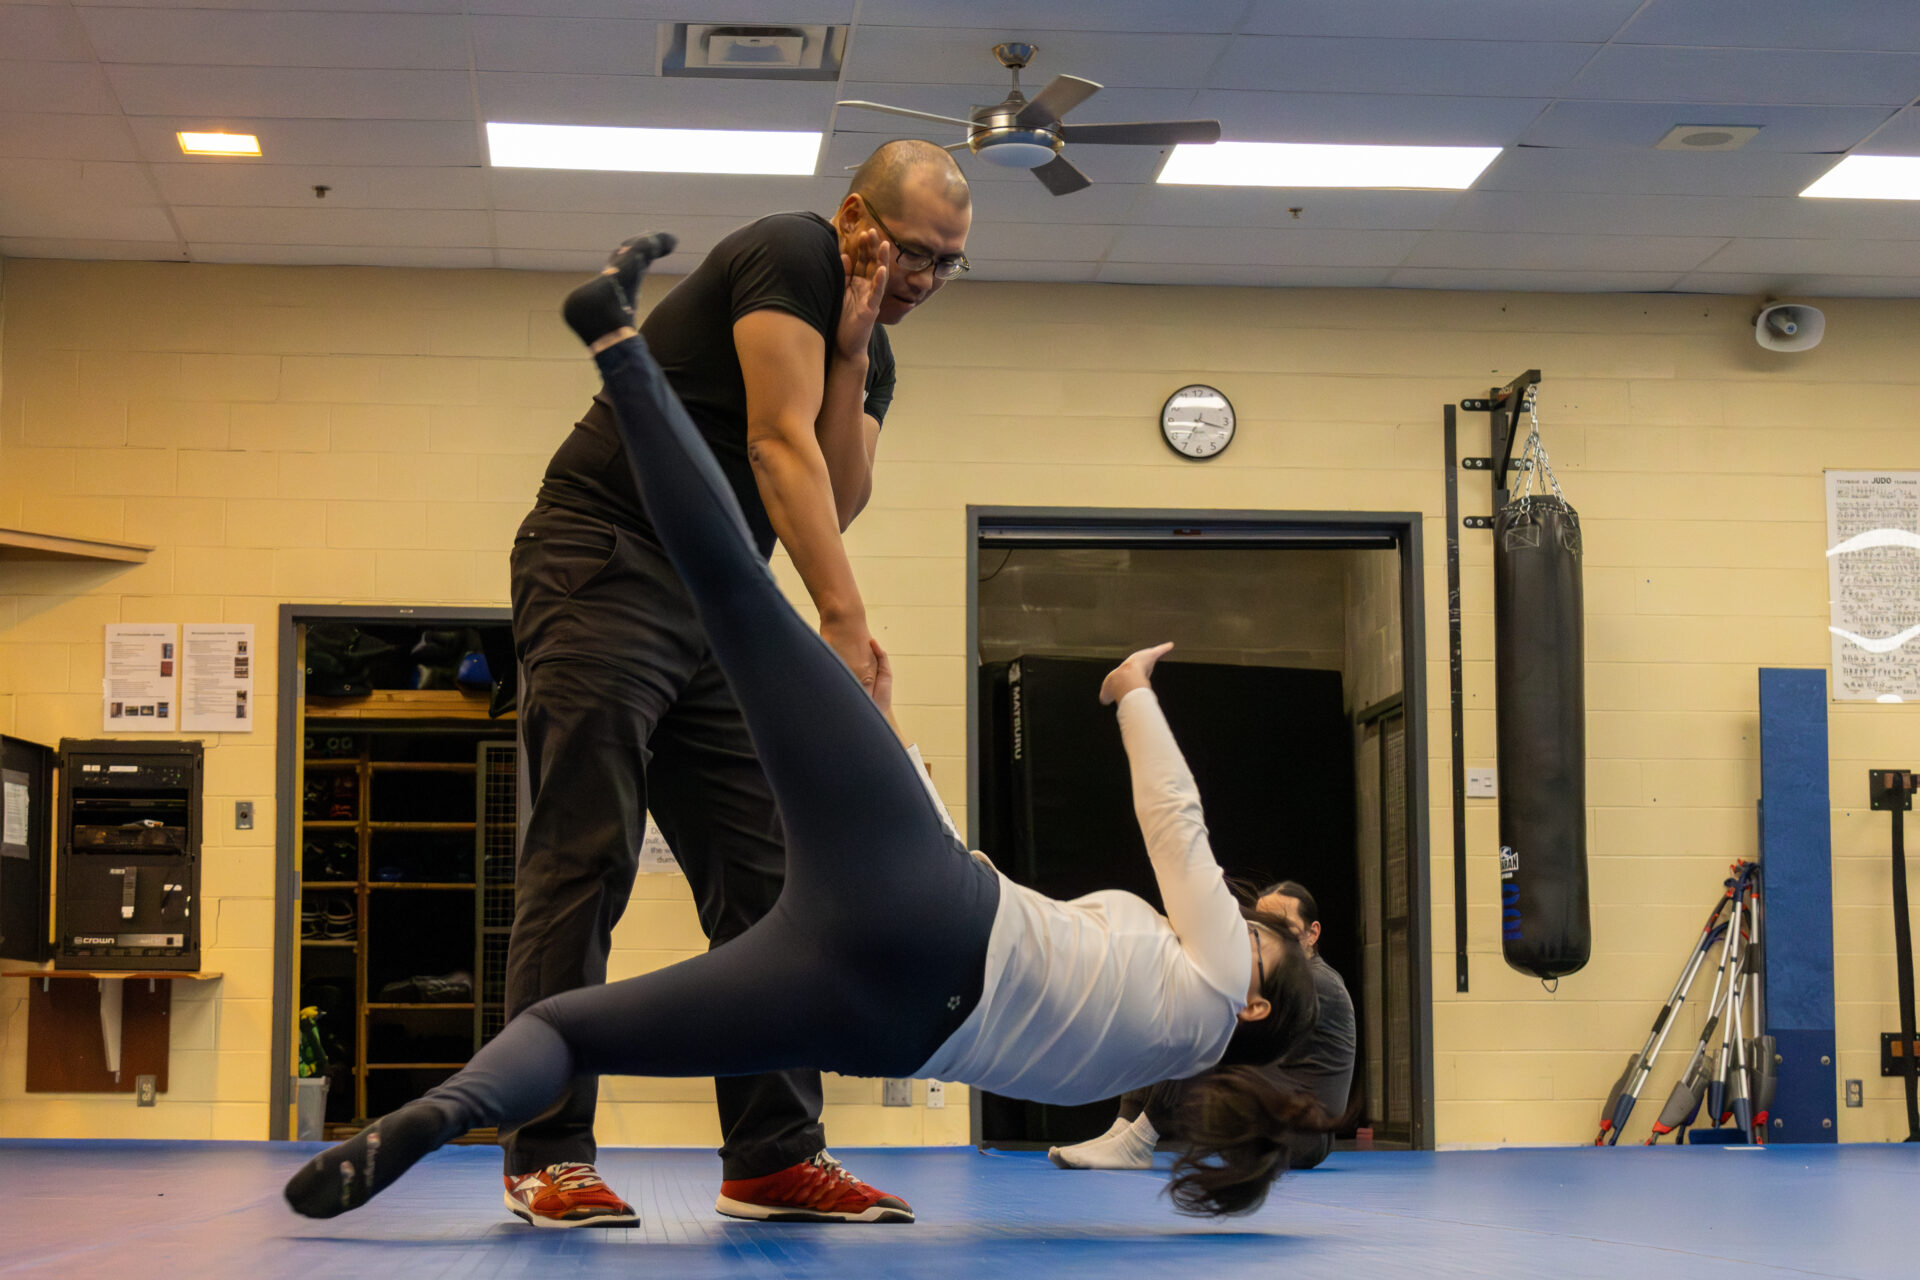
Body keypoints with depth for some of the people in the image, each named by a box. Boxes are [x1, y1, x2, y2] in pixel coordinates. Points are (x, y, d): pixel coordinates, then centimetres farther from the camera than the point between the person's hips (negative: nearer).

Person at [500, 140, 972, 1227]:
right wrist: (846, 618, -26)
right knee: (587, 858, -11)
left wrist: (850, 361, -6)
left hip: (716, 607, 9)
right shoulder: (791, 256, -9)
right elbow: (780, 446, -20)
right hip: (606, 563, -9)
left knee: (764, 873, 3)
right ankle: (549, 1157, -7)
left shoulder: (872, 354, 16)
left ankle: (774, 1157, 5)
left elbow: (839, 504, 3)